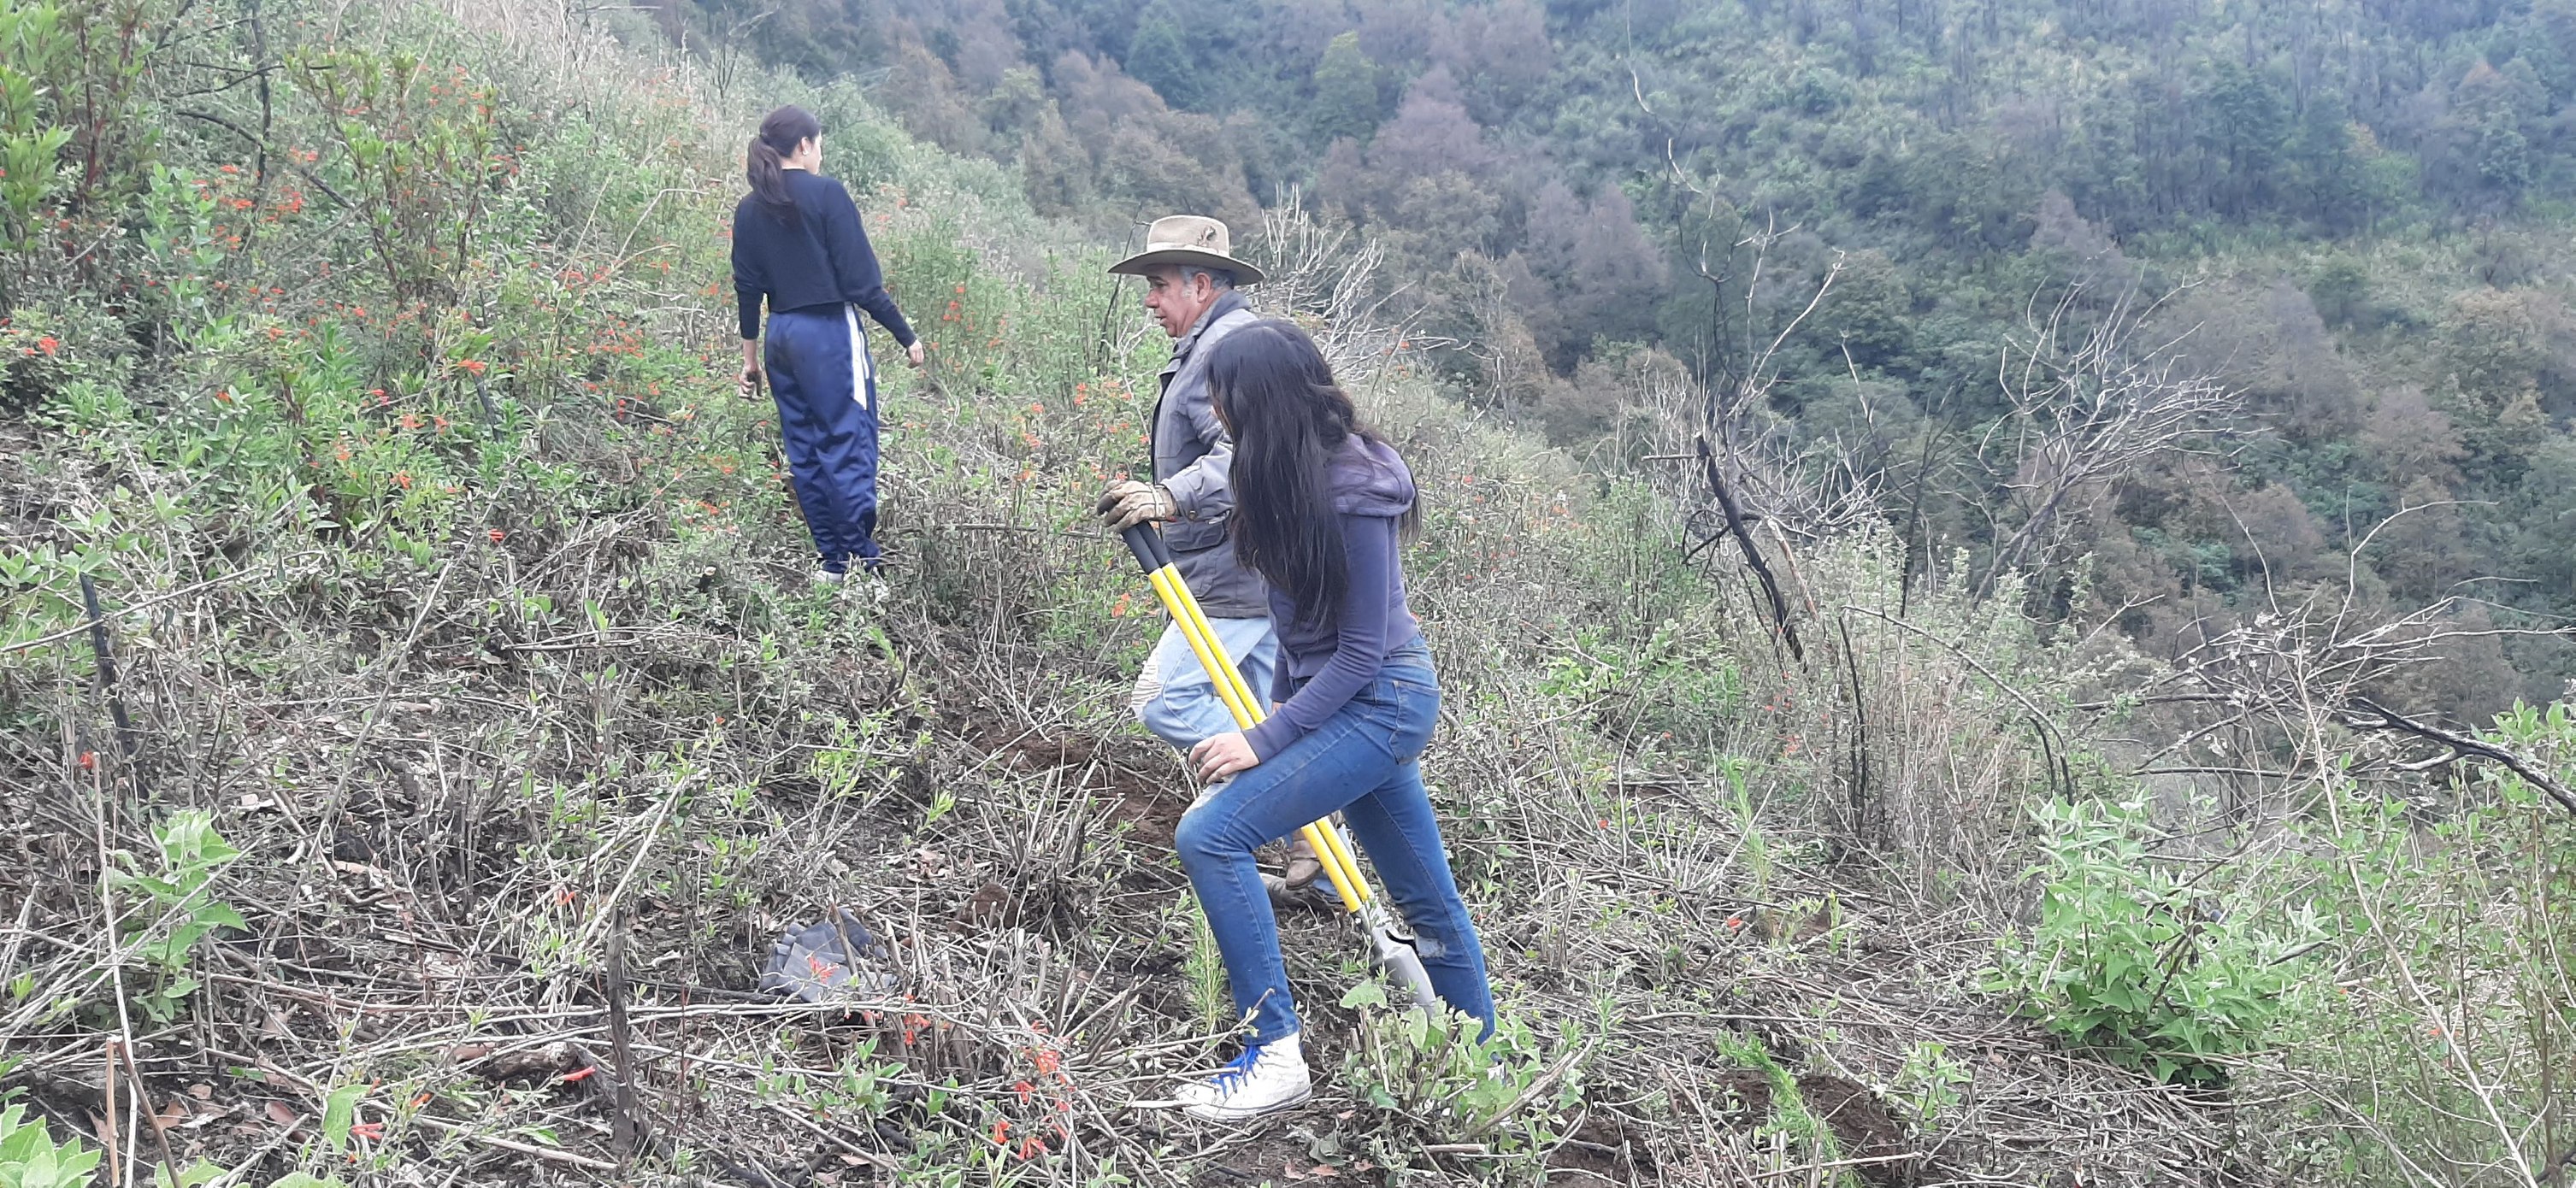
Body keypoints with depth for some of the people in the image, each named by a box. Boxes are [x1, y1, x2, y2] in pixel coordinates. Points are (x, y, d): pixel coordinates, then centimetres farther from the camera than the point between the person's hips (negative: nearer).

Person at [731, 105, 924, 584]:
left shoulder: (750, 209, 10)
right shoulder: (827, 194, -8)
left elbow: (747, 288, 13)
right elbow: (860, 280, -12)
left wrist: (750, 357, 21)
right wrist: (906, 336, -5)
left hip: (781, 335, 7)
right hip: (830, 332, -7)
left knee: (805, 450, 12)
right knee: (849, 446, -5)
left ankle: (831, 558, 16)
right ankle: (862, 562, -7)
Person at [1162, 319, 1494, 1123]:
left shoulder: (1351, 493, -22)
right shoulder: (1296, 473, 3)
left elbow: (1360, 652, -20)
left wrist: (1266, 740, -19)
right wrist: (1281, 697, 11)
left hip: (1380, 701, -9)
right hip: (1350, 698, 9)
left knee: (1209, 835, -16)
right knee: (1423, 895, 18)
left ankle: (1276, 1055, -10)